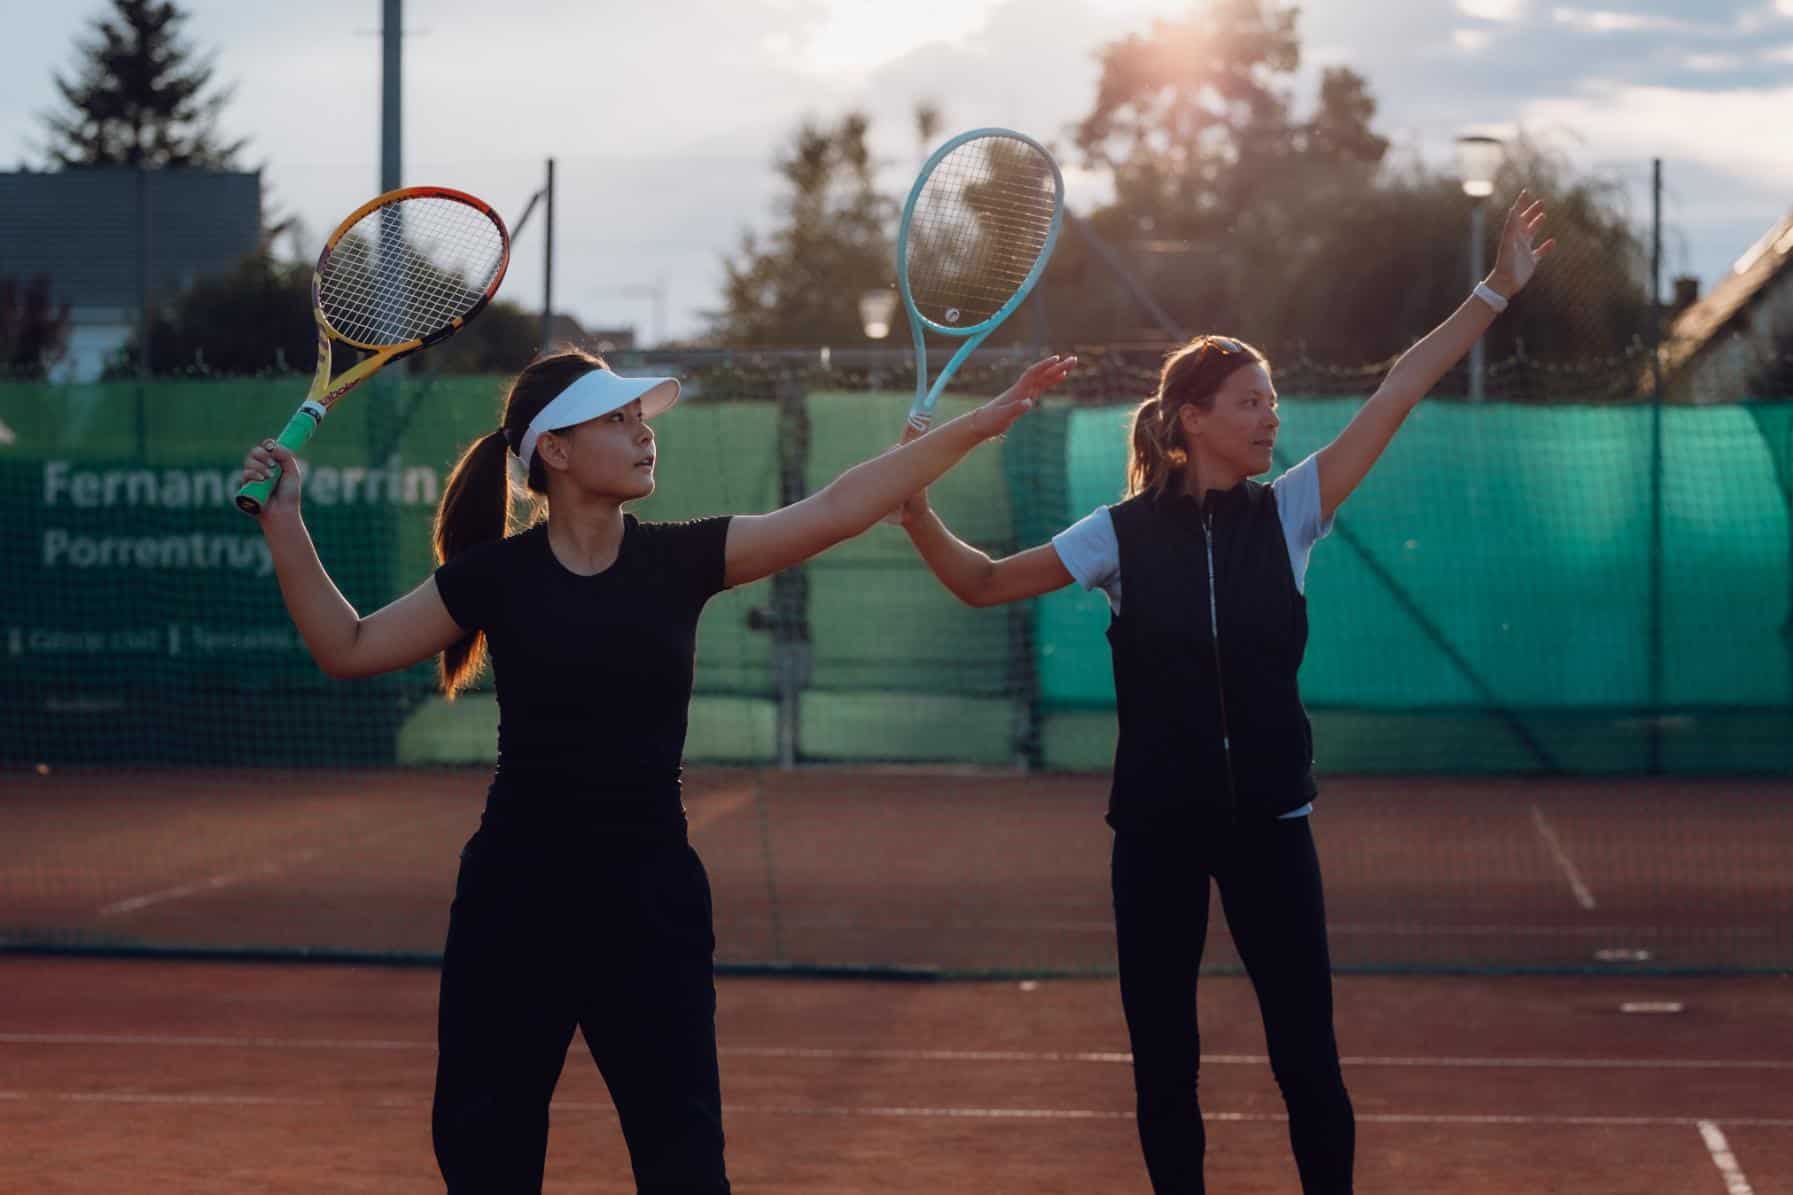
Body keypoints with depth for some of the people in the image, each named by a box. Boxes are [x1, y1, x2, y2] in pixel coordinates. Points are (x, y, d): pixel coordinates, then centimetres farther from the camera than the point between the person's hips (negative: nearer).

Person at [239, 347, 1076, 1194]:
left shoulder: (681, 560, -1)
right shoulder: (495, 576, -2)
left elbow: (837, 508, -5)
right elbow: (349, 648, 3)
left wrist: (983, 422, -9)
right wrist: (283, 522, -6)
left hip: (650, 902, 0)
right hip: (514, 903, 0)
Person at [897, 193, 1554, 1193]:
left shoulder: (1286, 514, 0)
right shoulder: (1125, 532, -1)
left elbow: (1399, 394, -4)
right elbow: (985, 584, 3)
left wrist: (1495, 293, -7)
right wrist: (918, 512, -14)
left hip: (1268, 819, 0)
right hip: (1158, 822, 0)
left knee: (1308, 1054, -1)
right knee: (1163, 1059, 6)